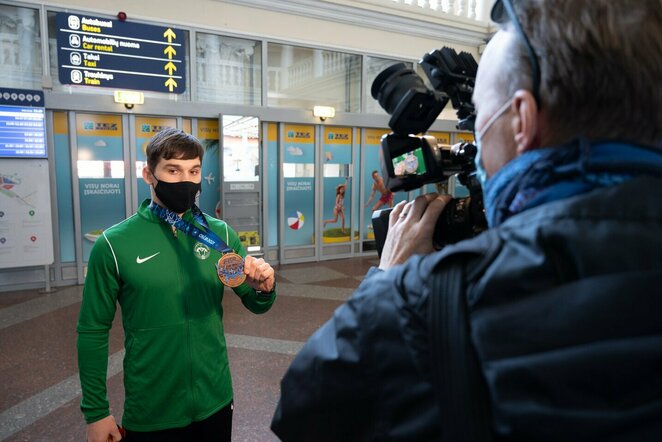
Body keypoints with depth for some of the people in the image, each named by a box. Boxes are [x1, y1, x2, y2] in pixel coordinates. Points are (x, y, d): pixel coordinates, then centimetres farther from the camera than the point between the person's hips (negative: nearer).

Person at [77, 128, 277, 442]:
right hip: (151, 415, -2)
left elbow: (255, 304, 2)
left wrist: (263, 288, -20)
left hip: (216, 401, 3)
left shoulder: (219, 233, -5)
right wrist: (95, 412, -2)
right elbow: (93, 330, -4)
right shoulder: (114, 245, -12)